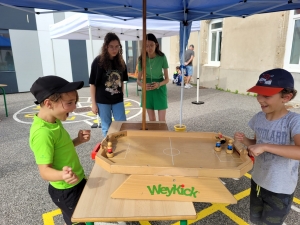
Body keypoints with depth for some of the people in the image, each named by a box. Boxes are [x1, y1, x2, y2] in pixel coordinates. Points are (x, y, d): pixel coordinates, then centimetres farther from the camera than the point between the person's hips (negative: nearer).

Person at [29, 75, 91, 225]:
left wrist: (78, 141, -5)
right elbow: (45, 170, -28)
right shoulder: (42, 133, -30)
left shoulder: (54, 121, -2)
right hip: (66, 190, -9)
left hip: (77, 182, 9)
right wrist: (61, 175, -47)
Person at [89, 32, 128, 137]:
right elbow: (93, 84, -8)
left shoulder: (120, 62, 2)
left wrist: (122, 96, 11)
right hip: (102, 101, -3)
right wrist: (93, 103, -9)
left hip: (118, 100, 4)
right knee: (107, 128, 11)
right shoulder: (98, 61, -10)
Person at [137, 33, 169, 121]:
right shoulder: (142, 59, -8)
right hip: (148, 90, 2)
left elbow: (167, 79, -9)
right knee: (151, 119, 12)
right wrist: (143, 85, -27)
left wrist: (159, 84, -30)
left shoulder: (162, 58, -14)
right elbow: (138, 79, -4)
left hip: (160, 89, -2)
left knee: (162, 120, 1)